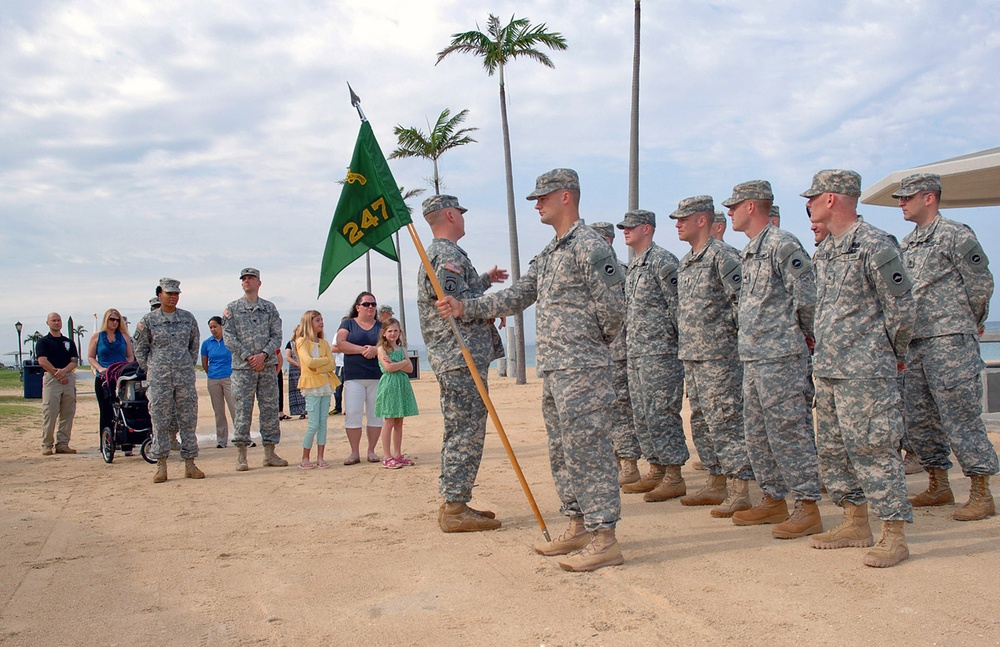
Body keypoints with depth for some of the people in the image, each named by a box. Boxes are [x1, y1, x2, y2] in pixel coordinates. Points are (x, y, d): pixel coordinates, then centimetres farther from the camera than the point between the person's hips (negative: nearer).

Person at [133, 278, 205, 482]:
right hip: (159, 379, -2)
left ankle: (189, 464, 8)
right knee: (160, 422, 0)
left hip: (185, 377, 2)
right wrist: (149, 369, 6)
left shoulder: (188, 318, 7)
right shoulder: (149, 320, 1)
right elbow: (140, 347, 9)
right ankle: (161, 465, 7)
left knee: (188, 420, 3)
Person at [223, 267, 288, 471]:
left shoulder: (270, 308, 10)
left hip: (268, 366, 2)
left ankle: (270, 453, 11)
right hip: (243, 367, -2)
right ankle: (241, 456, 3)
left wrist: (264, 355, -12)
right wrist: (248, 357, -12)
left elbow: (277, 335, 4)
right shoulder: (232, 309, 6)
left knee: (270, 409, 4)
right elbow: (229, 337, -2)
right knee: (243, 411, -3)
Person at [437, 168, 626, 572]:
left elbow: (612, 309, -14)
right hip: (552, 371, 10)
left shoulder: (590, 247, -11)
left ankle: (604, 539, -2)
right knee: (562, 452, 15)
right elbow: (516, 297, 18)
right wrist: (466, 308, 8)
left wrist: (591, 344, 2)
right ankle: (578, 528, 25)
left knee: (588, 449, -8)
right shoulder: (548, 255, 19)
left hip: (582, 369, -10)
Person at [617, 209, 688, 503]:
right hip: (635, 354, 10)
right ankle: (656, 471, 21)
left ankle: (674, 477, -1)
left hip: (660, 352, -10)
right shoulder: (632, 265, 18)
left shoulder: (663, 261, -10)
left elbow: (678, 305, -13)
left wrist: (675, 340, -14)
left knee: (662, 413, -7)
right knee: (641, 415, 12)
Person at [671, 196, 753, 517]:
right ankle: (717, 485, 23)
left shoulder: (722, 255, -11)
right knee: (701, 422, 13)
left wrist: (725, 329, -13)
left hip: (719, 355, -10)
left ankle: (740, 492, -3)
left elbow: (745, 300, -17)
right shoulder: (685, 262, 17)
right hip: (690, 355, 10)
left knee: (725, 420, -8)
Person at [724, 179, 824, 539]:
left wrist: (807, 334, -3)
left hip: (780, 356, -10)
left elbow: (808, 297, -15)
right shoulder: (749, 250, 17)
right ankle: (774, 500, 24)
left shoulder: (782, 244, -12)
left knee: (789, 430, -6)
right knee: (757, 433, 14)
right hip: (752, 357, 10)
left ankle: (808, 507, 1)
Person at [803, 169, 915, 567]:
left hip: (864, 372, -9)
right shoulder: (824, 251, 14)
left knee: (873, 448, -7)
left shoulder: (875, 246, -12)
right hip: (826, 369, 9)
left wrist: (894, 355, 0)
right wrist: (823, 348, 17)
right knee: (833, 450, 13)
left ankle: (894, 536, 2)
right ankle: (855, 524, 25)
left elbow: (900, 308, -10)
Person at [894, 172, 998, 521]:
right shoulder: (908, 243, 17)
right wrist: (903, 333, 16)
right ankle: (938, 487, 24)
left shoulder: (955, 235, -7)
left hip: (950, 342, -8)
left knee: (961, 417, -6)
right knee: (917, 418, 11)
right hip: (914, 342, 8)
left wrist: (971, 323, 7)